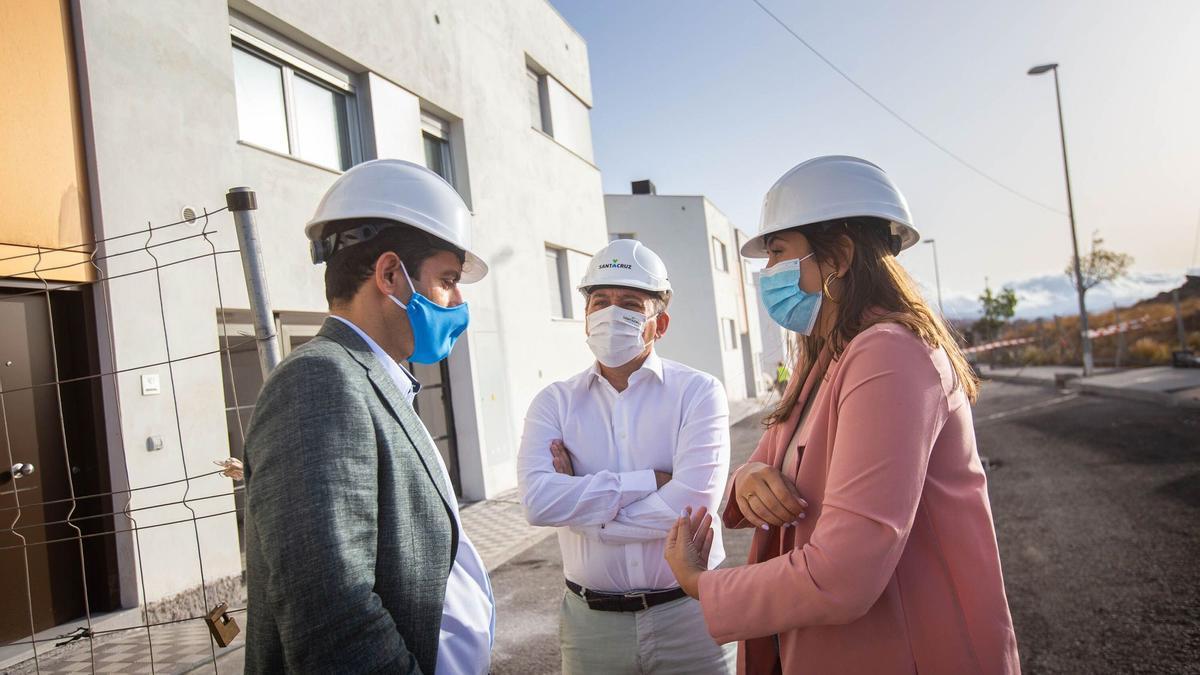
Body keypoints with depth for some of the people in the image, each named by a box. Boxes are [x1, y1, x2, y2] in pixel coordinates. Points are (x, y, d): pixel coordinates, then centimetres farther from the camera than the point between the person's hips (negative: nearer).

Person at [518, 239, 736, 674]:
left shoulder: (698, 392, -7)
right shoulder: (555, 403, -1)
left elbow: (693, 501, -20)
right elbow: (538, 501, -17)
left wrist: (581, 507, -13)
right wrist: (649, 481, -19)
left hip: (689, 615, -1)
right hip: (591, 621, 2)